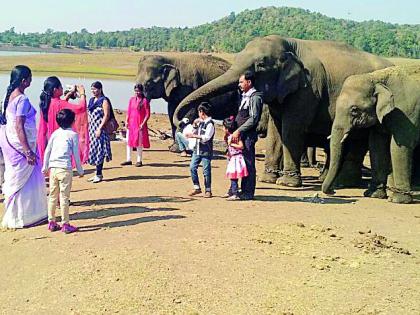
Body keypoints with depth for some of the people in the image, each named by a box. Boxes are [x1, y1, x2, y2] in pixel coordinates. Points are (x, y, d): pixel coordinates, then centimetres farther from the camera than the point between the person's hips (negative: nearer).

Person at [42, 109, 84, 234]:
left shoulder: (55, 133, 11)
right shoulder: (73, 135, 0)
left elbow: (47, 151, 12)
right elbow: (76, 154, -1)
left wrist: (45, 167, 21)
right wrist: (80, 170, 8)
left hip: (53, 168, 5)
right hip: (65, 168, -5)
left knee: (52, 196, 12)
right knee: (64, 197, -2)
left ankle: (51, 222, 18)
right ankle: (65, 225, 1)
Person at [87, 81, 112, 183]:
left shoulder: (104, 100, -8)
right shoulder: (91, 100, 15)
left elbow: (106, 115, -14)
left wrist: (100, 129, -18)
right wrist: (88, 127, 13)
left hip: (100, 129, -8)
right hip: (92, 128, 8)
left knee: (99, 151, -7)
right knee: (94, 151, 9)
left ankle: (99, 175, -3)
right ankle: (98, 174, 16)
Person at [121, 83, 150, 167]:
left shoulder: (145, 101, -5)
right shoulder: (131, 100, 9)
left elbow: (147, 114, -6)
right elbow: (128, 111, 13)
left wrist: (143, 123, -14)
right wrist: (126, 121, 1)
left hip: (140, 125, -5)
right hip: (131, 124, 5)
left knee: (139, 143, 0)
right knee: (128, 142, 8)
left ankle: (139, 161, 8)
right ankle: (128, 160, 16)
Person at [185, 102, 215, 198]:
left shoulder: (210, 124, -13)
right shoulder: (200, 122, 12)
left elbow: (206, 137, -20)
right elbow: (196, 131, 27)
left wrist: (194, 136, -20)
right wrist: (195, 124, 10)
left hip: (206, 151, -8)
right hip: (197, 149, 8)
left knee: (206, 171, -1)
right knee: (192, 168, 5)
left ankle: (208, 190, 9)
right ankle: (197, 187, 15)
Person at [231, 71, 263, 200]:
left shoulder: (255, 97, -11)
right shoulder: (245, 96, 19)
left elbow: (253, 119, -18)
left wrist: (239, 131, -19)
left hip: (248, 135, -9)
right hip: (241, 135, 9)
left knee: (248, 164, -5)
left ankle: (248, 193, -1)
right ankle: (244, 191, 18)